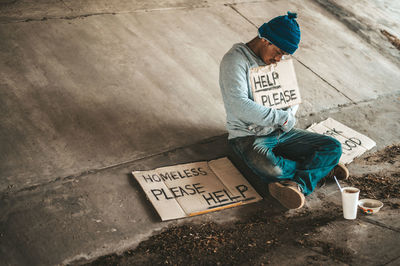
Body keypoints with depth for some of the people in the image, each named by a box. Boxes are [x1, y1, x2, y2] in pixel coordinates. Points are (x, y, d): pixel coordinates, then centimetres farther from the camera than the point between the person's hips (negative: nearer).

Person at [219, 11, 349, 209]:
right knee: (271, 170, -37)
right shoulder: (235, 60, -14)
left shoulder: (275, 60, 11)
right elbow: (240, 106, -26)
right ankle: (321, 168, -12)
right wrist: (282, 118, -19)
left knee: (333, 147, -9)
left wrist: (290, 114, -4)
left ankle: (298, 184, -29)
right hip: (248, 136, -7)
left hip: (280, 133, 7)